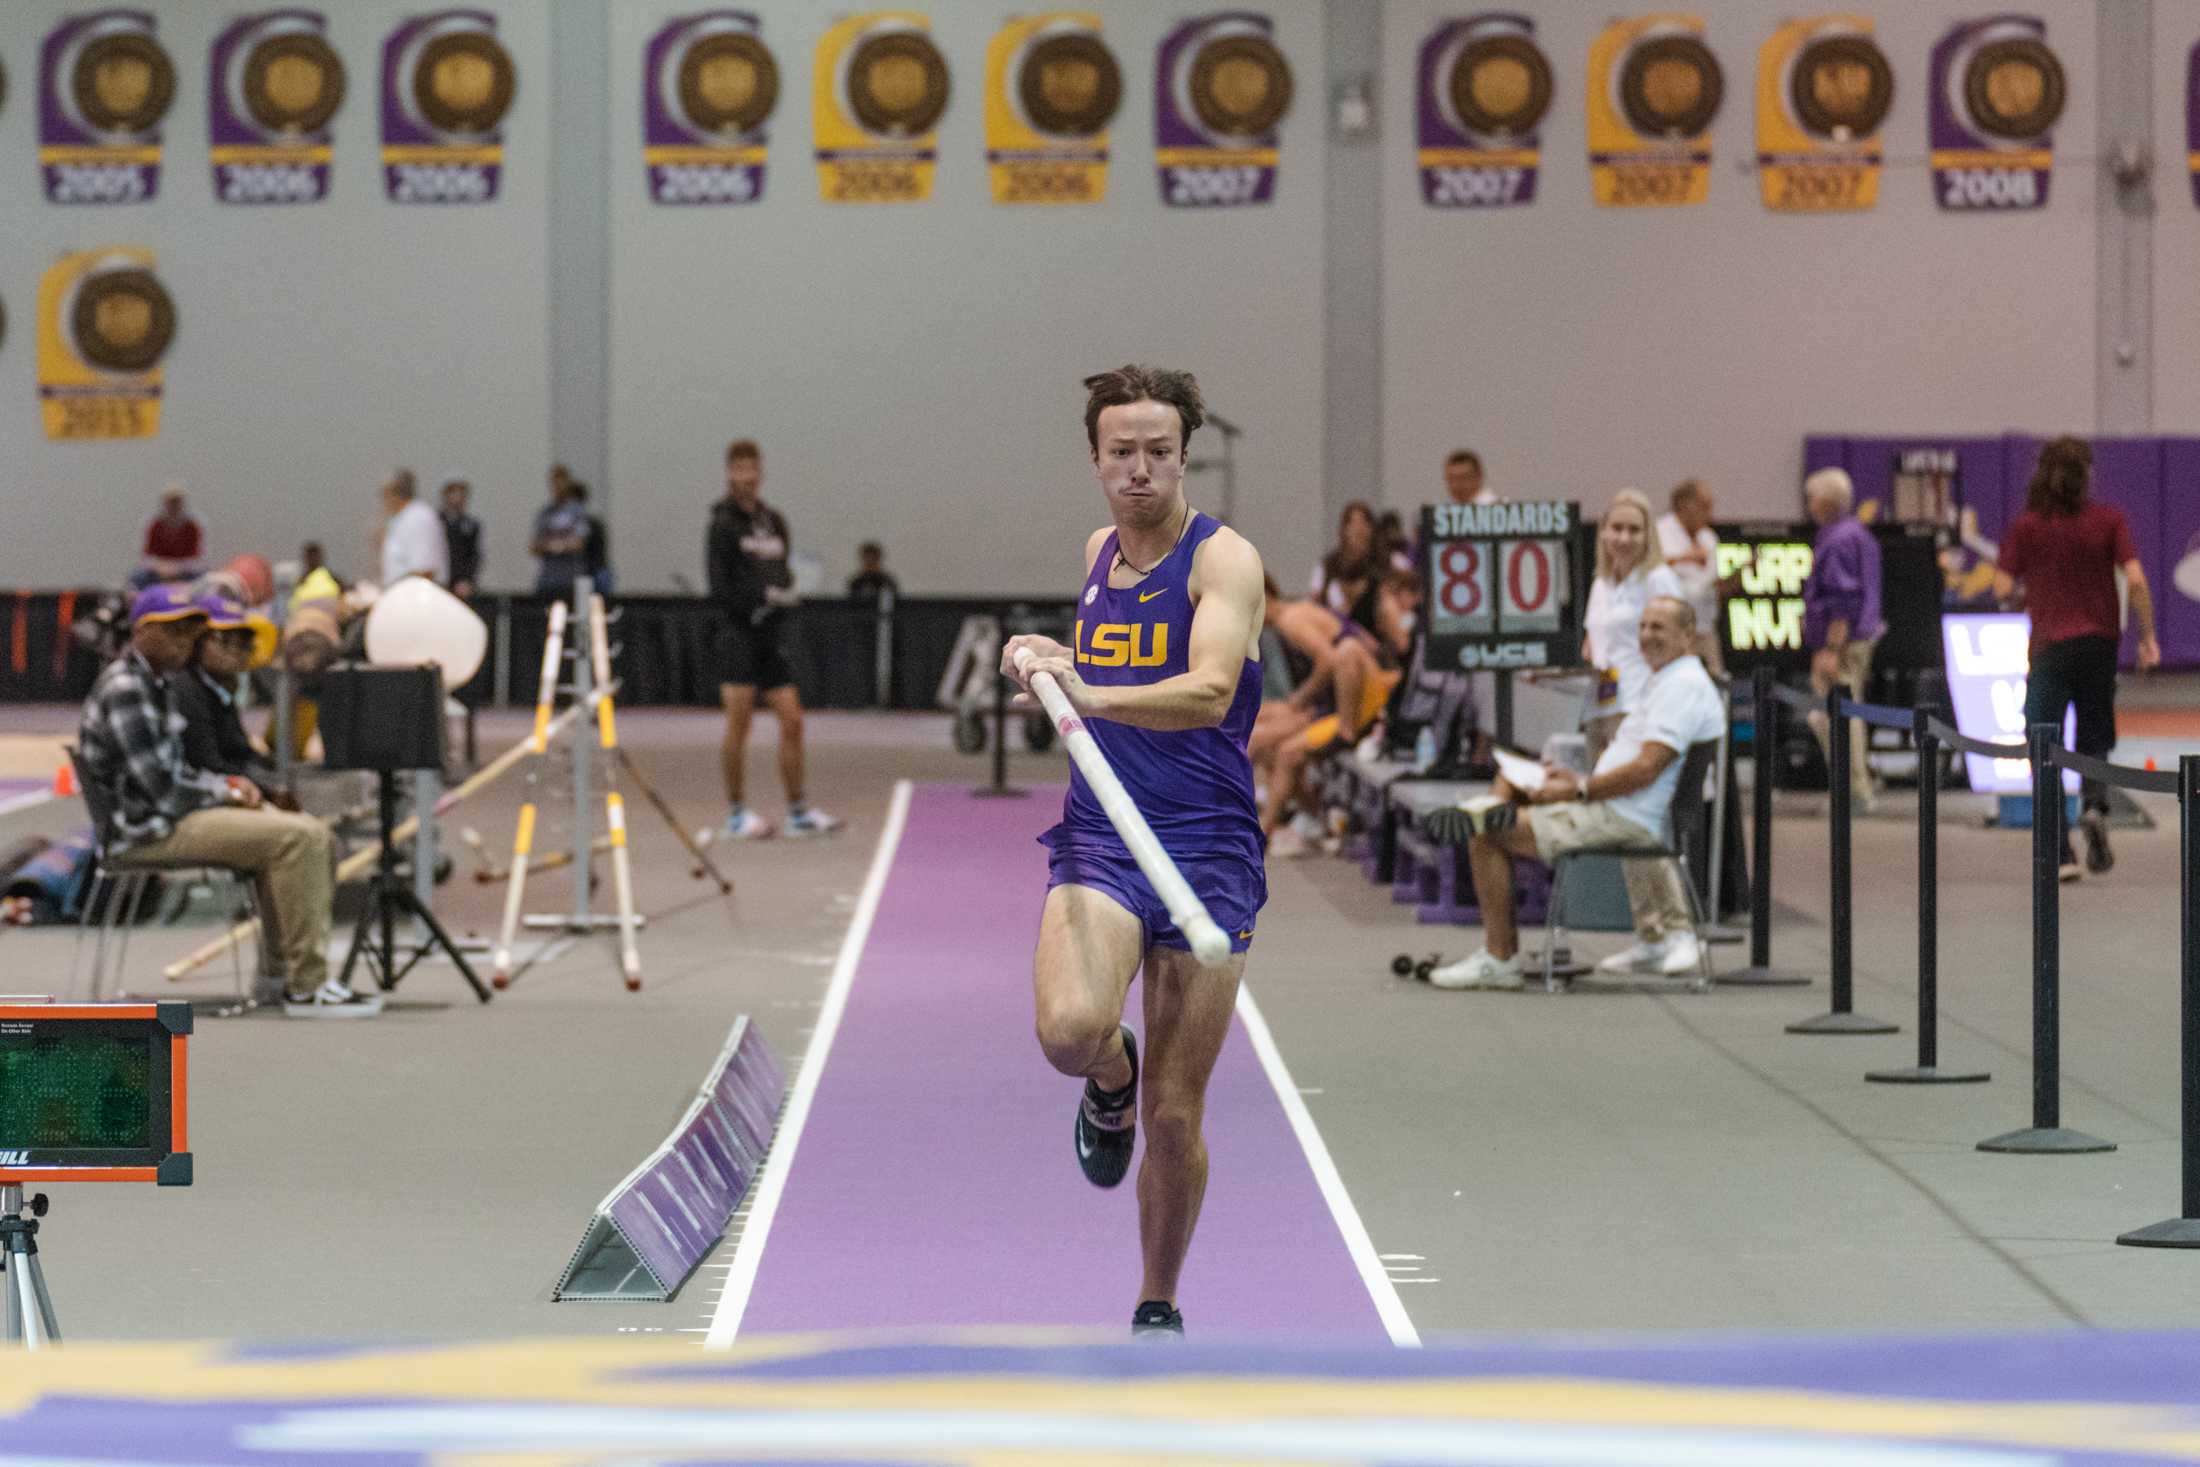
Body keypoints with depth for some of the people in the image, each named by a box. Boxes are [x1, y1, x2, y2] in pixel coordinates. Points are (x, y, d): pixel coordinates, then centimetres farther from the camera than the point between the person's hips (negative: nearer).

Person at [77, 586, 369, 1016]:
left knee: (313, 832, 7)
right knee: (295, 838, -21)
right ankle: (306, 988, -18)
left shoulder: (159, 683, 16)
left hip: (170, 815, 11)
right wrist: (227, 794, -7)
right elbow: (160, 788, -21)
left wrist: (228, 784, 4)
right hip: (145, 831, -11)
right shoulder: (123, 690, -17)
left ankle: (290, 970, 4)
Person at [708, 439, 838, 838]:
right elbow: (720, 587, -11)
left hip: (773, 638, 6)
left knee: (792, 721, 2)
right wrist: (757, 607, -19)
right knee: (739, 723, -3)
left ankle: (798, 810, 8)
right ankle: (736, 812, 4)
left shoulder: (774, 521, 13)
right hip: (739, 634, -6)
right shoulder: (725, 523, -6)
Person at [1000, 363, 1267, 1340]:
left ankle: (1158, 1308, 23)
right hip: (1099, 843, 3)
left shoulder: (1224, 558, -8)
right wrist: (1055, 657, 12)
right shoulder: (1100, 551, 11)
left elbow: (1209, 691, -26)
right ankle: (1110, 1081, 10)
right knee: (1071, 1028, -28)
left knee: (1174, 1117, 1)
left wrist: (1094, 695, -41)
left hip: (1208, 854, -3)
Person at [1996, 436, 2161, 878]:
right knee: (2095, 742, 16)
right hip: (2100, 642, 1)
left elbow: (2004, 588, -4)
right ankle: (2096, 806, -15)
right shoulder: (2109, 520, -1)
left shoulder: (2026, 526, 0)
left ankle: (2061, 854, -5)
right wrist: (2147, 637, -3)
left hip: (2049, 646, -1)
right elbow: (2136, 580, -10)